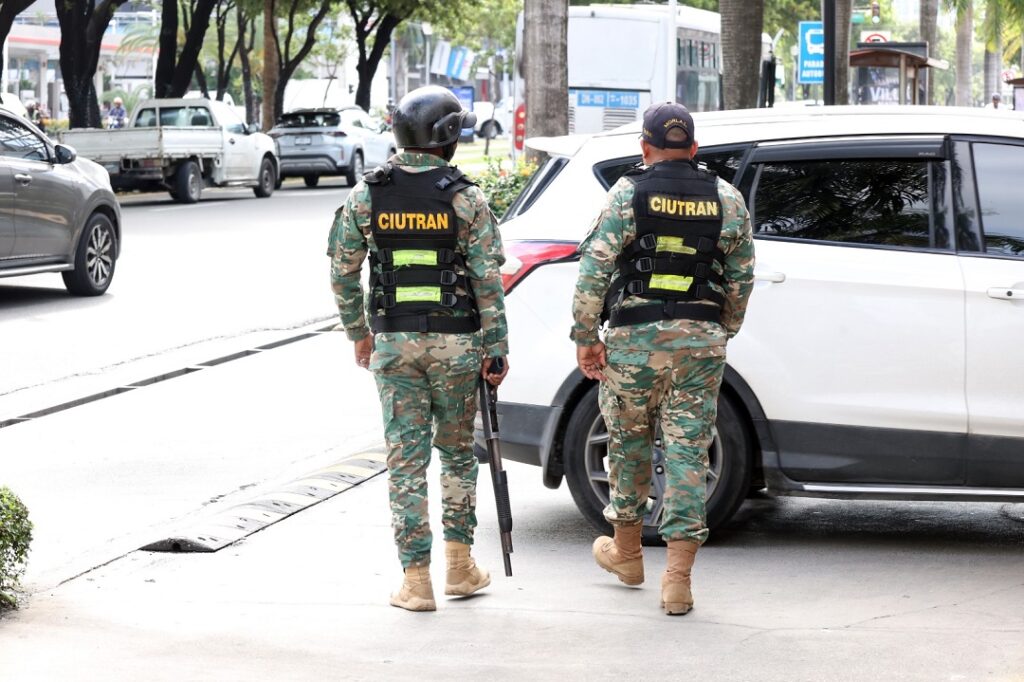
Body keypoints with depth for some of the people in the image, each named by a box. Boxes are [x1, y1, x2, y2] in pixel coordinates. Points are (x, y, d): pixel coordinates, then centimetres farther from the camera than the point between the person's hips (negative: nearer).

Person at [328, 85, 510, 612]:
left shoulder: (365, 195, 0)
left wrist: (357, 332, 16)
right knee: (457, 451, 15)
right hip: (455, 342, -1)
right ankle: (459, 566, 18)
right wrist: (496, 348, -2)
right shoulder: (465, 198, -7)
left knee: (406, 457, 3)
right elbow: (487, 280, -8)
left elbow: (343, 271, 4)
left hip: (393, 343, 1)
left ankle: (416, 580, 1)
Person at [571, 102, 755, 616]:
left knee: (629, 440, 16)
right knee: (688, 449, 1)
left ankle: (626, 550, 31)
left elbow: (594, 269, -6)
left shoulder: (628, 194, -1)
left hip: (636, 339, -2)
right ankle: (678, 578, -4)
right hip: (702, 339, 2)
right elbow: (741, 277, 11)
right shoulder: (727, 199, 8)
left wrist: (585, 337, 0)